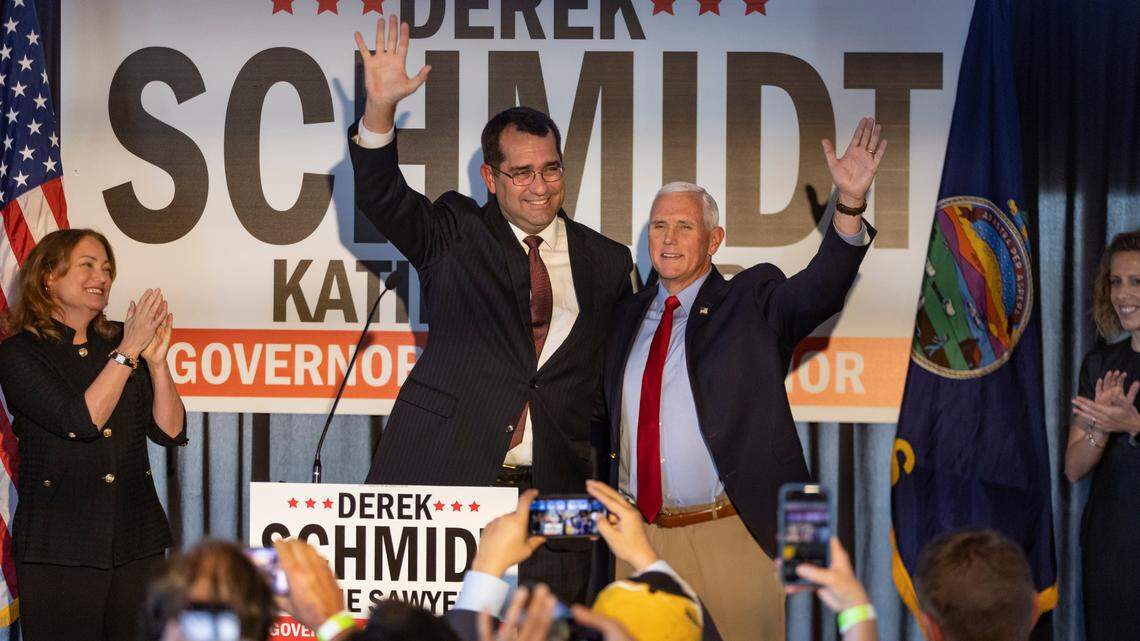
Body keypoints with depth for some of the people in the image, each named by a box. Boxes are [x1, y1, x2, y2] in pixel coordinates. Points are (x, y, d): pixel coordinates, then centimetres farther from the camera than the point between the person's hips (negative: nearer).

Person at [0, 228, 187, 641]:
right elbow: (83, 420, -15)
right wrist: (128, 353, -13)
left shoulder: (119, 341, 12)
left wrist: (156, 360, -7)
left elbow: (170, 432, 5)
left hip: (138, 542, 4)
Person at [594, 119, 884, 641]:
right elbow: (606, 420, 24)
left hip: (729, 538, -4)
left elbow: (819, 289, -18)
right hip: (640, 536, 4)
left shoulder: (752, 302, 1)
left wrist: (850, 202, -32)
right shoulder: (628, 316, 15)